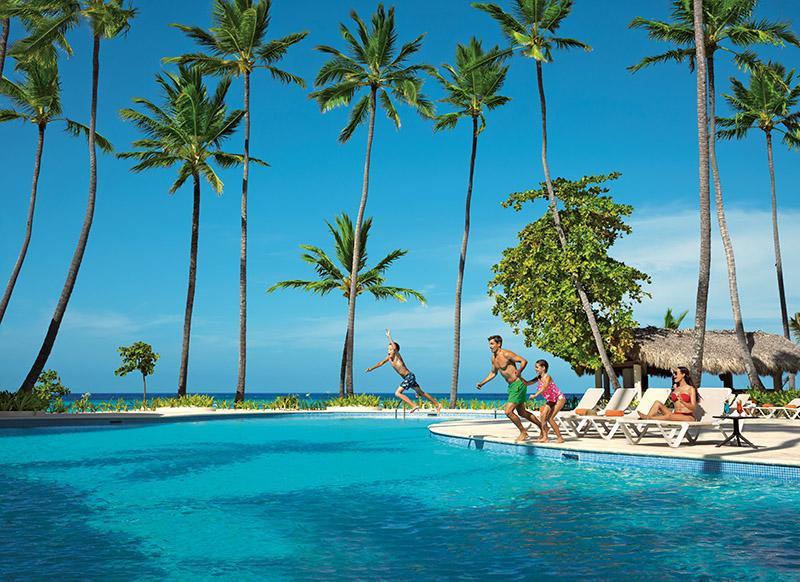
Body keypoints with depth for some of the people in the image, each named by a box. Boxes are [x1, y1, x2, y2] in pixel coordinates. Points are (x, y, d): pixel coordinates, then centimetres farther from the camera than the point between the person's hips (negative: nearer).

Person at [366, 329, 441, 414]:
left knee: (397, 393, -15)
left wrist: (389, 337, -33)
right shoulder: (389, 358, 6)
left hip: (409, 377, -10)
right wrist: (371, 368, 13)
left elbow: (395, 347, -34)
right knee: (421, 392, 17)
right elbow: (380, 363, 17)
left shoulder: (397, 356, -16)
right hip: (408, 378, 10)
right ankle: (437, 405, 26)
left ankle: (414, 406, -17)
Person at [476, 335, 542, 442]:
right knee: (521, 412, 18)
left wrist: (519, 372, -36)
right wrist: (482, 383, 17)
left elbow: (524, 361, -24)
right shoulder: (493, 358, 9)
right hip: (511, 386, 9)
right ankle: (542, 427, 32)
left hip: (518, 384, -9)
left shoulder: (506, 354, -18)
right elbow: (493, 373, 23)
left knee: (508, 411, -12)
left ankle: (523, 432, 6)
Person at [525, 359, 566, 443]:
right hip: (550, 400, 8)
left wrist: (535, 396, -57)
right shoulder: (538, 378, -1)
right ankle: (544, 437, -2)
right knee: (542, 416, -5)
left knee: (550, 418, -15)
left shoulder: (547, 377, -26)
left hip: (559, 399, -8)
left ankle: (560, 437, -5)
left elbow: (544, 388, -45)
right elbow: (527, 384, -2)